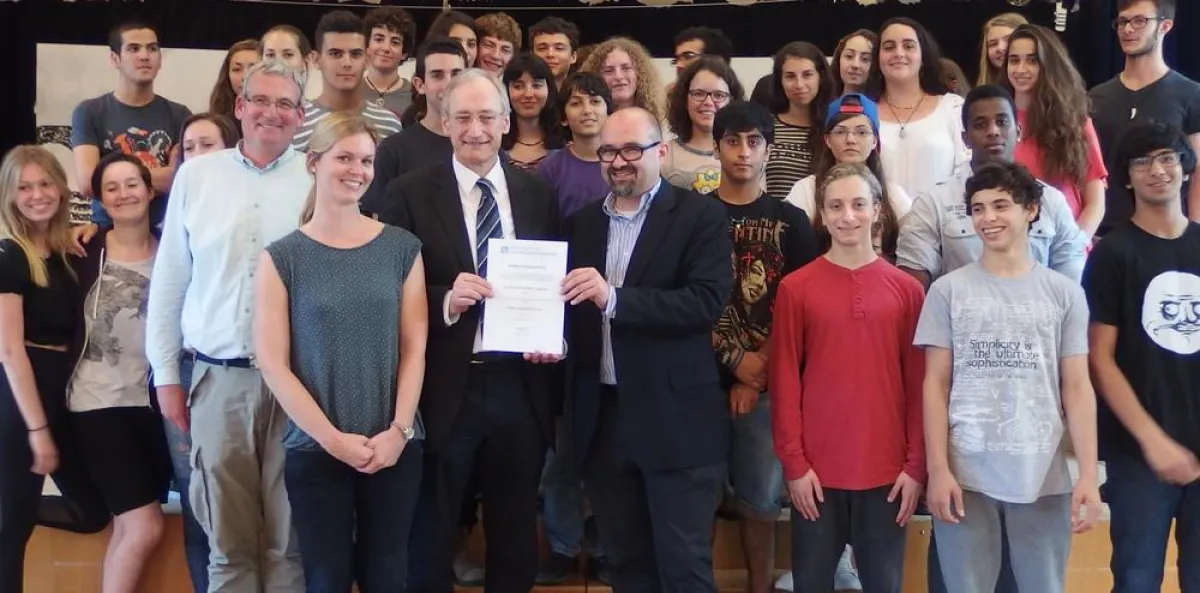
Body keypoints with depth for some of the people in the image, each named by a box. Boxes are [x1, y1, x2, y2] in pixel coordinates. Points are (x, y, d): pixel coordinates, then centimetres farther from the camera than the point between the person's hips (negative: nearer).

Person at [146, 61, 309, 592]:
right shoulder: (196, 175, 5)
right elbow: (169, 282, 8)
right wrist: (165, 373, 7)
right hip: (219, 378, 1)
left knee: (289, 536, 7)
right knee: (226, 534, 10)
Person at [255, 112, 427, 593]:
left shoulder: (402, 247, 4)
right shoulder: (282, 257, -1)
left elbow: (414, 347, 2)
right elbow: (272, 362, -5)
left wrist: (397, 430, -9)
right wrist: (332, 438, -11)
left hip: (394, 448, 1)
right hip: (314, 450, -1)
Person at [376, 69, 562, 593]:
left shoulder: (539, 195, 6)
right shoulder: (410, 194, -4)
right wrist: (445, 300, -22)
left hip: (520, 387, 3)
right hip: (444, 388, -3)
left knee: (516, 534, 17)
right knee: (430, 536, 11)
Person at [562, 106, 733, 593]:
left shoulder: (701, 216, -5)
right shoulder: (582, 223, 12)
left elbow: (707, 301, -18)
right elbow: (574, 306, 16)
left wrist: (615, 298, -26)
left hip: (676, 418, -5)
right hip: (603, 415, 5)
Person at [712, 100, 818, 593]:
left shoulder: (790, 221, 5)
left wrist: (756, 375, -7)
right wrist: (735, 358, -9)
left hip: (767, 382, 0)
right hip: (703, 377, 0)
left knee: (759, 497, 5)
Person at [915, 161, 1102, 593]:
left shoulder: (1065, 293, 6)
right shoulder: (948, 290, 3)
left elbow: (1077, 387, 4)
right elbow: (936, 384, 2)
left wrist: (1089, 475, -4)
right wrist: (937, 469, -6)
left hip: (1044, 477, 1)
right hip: (965, 476, -1)